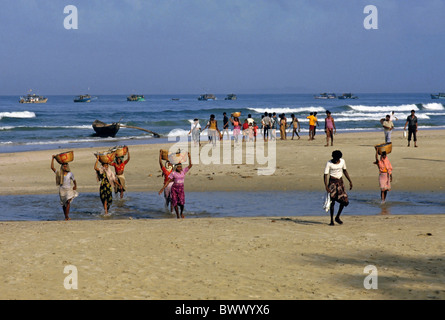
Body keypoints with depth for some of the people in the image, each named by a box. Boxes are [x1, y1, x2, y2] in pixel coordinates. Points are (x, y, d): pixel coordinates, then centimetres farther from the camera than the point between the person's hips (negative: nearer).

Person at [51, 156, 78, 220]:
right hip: (62, 190, 2)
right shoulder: (59, 173, 1)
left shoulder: (70, 174, 1)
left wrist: (75, 186, -4)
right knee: (63, 204, 8)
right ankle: (66, 216, 24)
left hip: (69, 189, -2)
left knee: (68, 202, -21)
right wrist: (53, 159, -5)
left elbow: (74, 181, 12)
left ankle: (67, 216, -22)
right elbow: (52, 167, -4)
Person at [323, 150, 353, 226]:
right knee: (332, 201, -5)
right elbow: (325, 175, -15)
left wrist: (350, 181, 16)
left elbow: (345, 171, 17)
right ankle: (331, 220, 2)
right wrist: (326, 186, -27)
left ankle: (337, 217, 15)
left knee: (344, 200, -3)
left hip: (340, 181, 5)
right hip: (332, 182, -4)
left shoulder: (342, 161, 3)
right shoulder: (329, 163, -11)